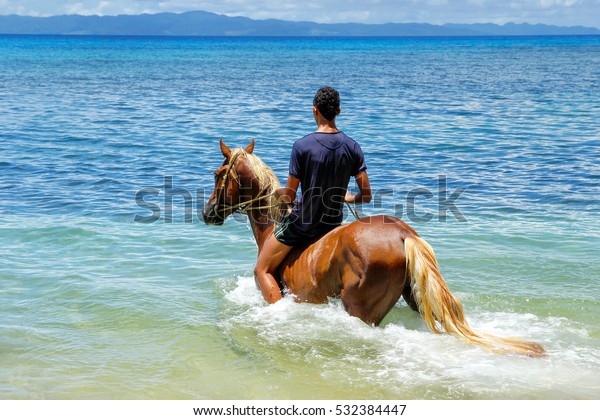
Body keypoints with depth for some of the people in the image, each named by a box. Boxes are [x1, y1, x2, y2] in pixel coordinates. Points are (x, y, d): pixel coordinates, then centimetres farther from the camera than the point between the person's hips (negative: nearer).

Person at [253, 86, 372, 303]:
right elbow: (366, 196, -3)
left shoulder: (302, 146, -17)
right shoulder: (352, 147, -5)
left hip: (301, 223, -5)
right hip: (333, 225, 5)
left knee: (262, 271, 8)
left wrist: (276, 192, 10)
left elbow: (289, 196, -13)